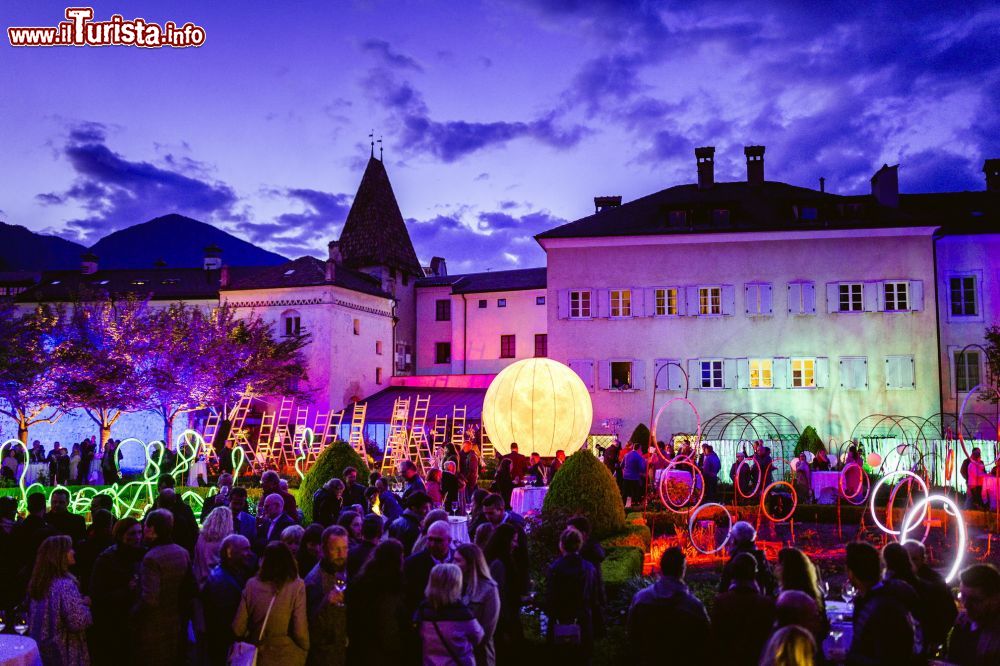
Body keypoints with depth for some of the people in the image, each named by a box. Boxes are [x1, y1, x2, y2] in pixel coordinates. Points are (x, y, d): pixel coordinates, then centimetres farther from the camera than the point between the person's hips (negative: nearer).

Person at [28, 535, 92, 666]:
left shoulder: (38, 581, 2)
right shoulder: (65, 584, -23)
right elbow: (78, 622, -26)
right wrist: (85, 605, -7)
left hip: (43, 650, 8)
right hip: (65, 652, -8)